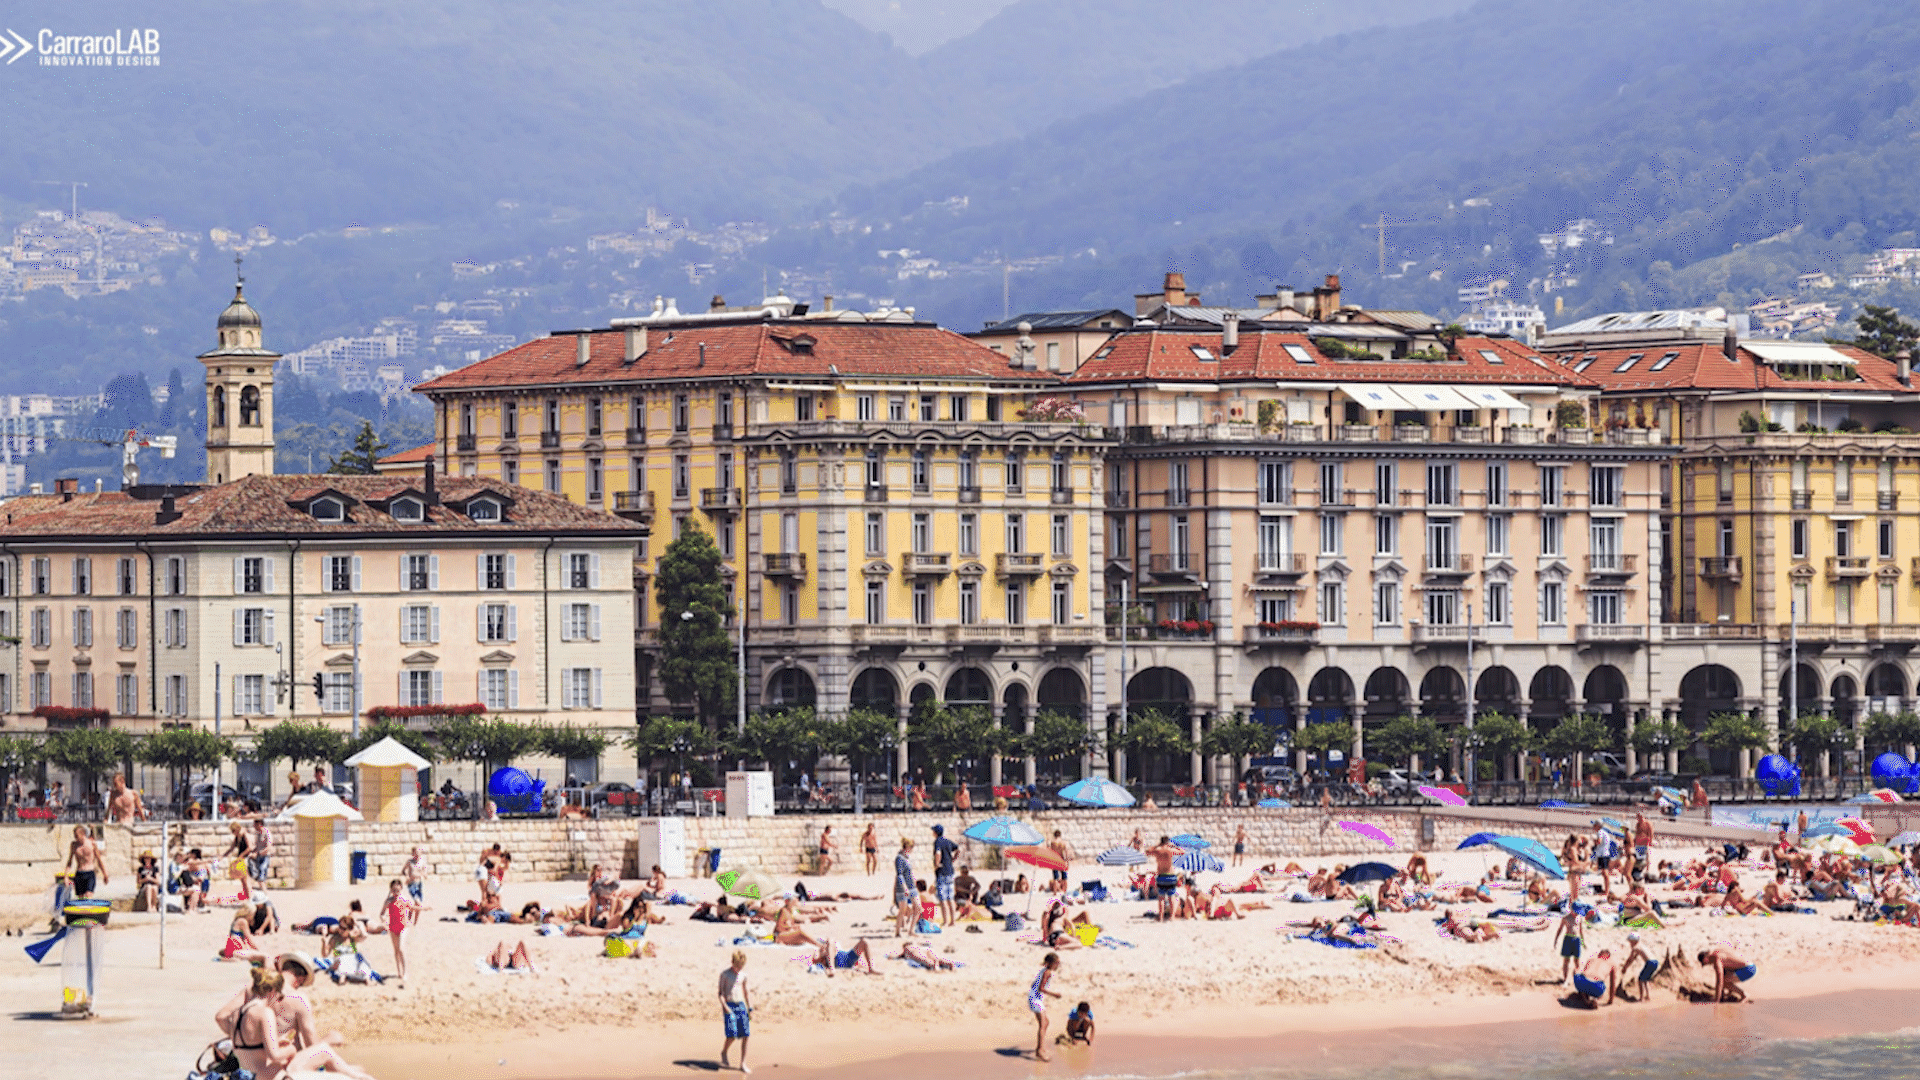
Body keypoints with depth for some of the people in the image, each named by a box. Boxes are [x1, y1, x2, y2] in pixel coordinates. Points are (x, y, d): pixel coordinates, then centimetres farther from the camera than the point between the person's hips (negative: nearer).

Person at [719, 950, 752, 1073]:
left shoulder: (743, 975, 11)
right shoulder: (725, 974, -3)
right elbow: (721, 993, -5)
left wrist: (750, 1009, 15)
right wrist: (725, 1007, -19)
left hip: (741, 1005, 5)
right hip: (729, 1006, -5)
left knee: (745, 1035, -5)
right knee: (732, 1035, -15)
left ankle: (743, 1064, 1)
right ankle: (724, 1052, 16)